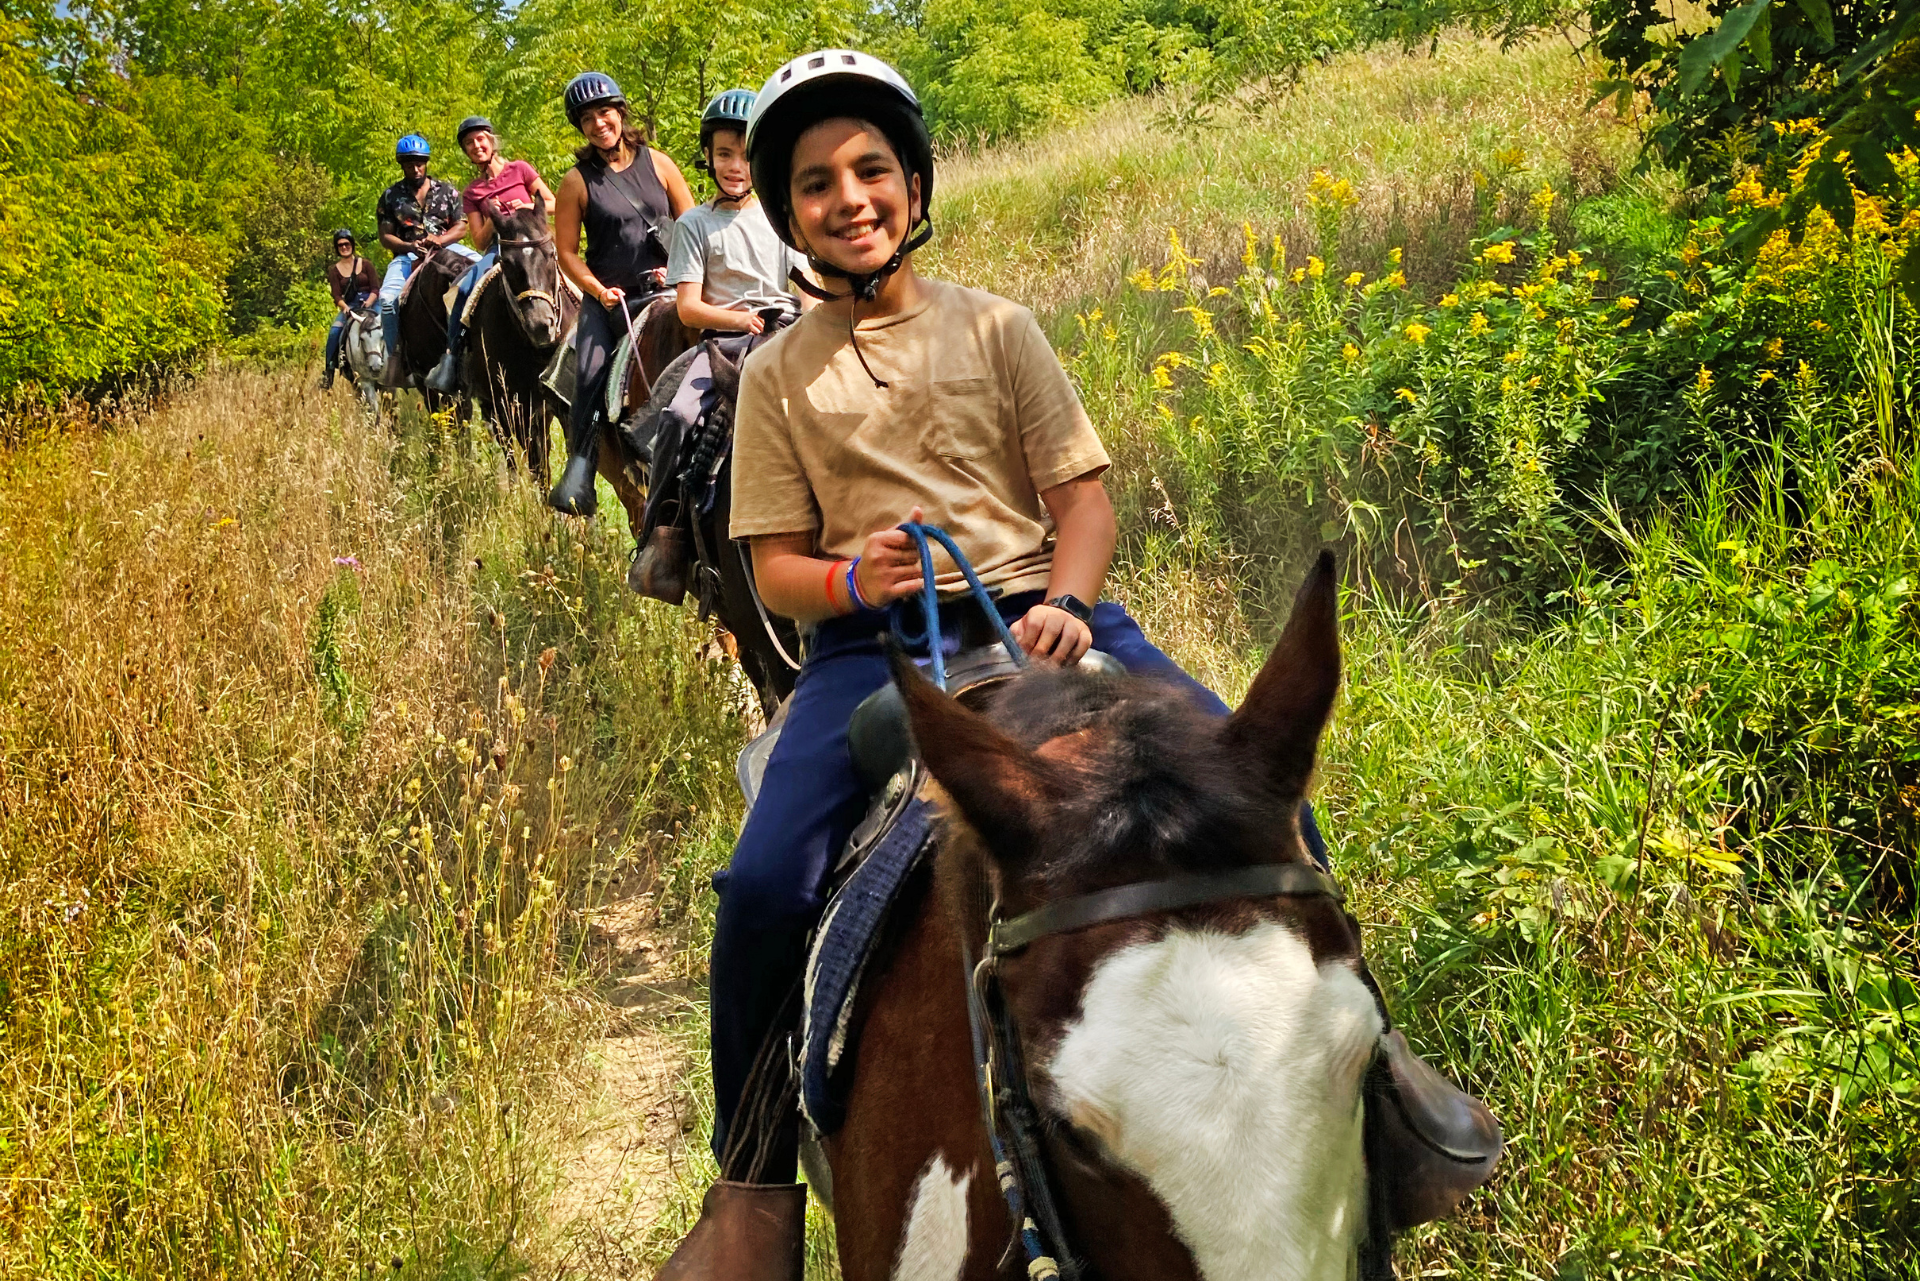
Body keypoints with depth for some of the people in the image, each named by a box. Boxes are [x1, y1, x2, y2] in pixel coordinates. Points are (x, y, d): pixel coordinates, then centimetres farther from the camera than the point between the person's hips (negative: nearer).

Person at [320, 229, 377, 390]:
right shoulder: (334, 270, 8)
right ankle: (329, 372, -16)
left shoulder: (365, 264, 5)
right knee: (334, 331, -23)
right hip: (348, 306, 1)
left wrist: (367, 303, -18)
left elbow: (375, 289, 2)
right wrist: (345, 307, -19)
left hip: (369, 303, -1)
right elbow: (337, 296, 2)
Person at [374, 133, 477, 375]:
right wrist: (410, 246, -16)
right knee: (388, 297, -27)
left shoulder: (446, 191, 10)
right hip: (408, 254, -1)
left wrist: (440, 239, -15)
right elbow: (385, 236, 3)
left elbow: (461, 227, 5)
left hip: (447, 247, 1)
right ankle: (394, 353, -16)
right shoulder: (391, 196, 8)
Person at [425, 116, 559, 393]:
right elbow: (480, 242, 11)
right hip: (497, 250, 2)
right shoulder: (472, 192, 15)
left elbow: (553, 203, 8)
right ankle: (451, 359, -22)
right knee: (465, 289, -25)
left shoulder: (520, 170, 8)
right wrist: (493, 219, -7)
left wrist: (529, 207, -12)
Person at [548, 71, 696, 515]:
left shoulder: (658, 163, 7)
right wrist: (599, 290, -10)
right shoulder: (578, 181, 2)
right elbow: (567, 253, 4)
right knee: (589, 374, -18)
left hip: (663, 292, 1)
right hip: (608, 300, -1)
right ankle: (579, 474, -13)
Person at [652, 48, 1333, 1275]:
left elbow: (1085, 497, 6)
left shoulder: (996, 327, 9)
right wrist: (851, 579, -15)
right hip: (870, 643, 0)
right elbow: (776, 566, 8)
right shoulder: (781, 373, 9)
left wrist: (1066, 605, -15)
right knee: (762, 888, -26)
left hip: (1037, 611, 1)